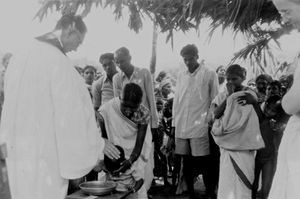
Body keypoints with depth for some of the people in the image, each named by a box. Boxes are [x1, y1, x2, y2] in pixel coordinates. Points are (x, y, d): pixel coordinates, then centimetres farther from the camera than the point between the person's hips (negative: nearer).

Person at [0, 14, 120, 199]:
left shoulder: (21, 56, 7)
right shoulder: (57, 60, -17)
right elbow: (73, 111, -16)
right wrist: (98, 143, -5)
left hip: (18, 147, 8)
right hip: (45, 152, -8)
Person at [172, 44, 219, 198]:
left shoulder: (209, 75, 0)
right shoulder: (181, 76, 14)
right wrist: (174, 124, 13)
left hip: (200, 127, -4)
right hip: (181, 127, 5)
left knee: (203, 163, -4)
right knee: (186, 162, 10)